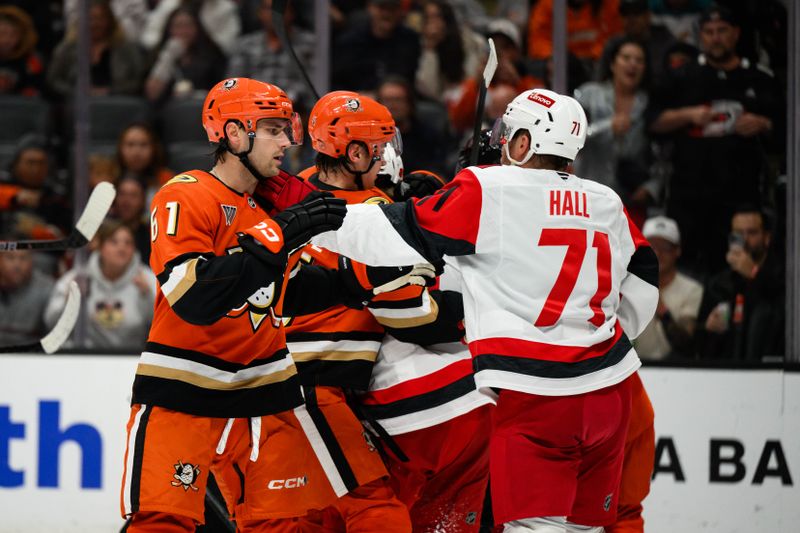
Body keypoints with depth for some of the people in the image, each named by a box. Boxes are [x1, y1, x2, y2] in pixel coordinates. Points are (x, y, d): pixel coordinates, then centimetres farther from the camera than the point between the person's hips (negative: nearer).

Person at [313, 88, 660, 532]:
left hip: (533, 400, -6)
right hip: (608, 388, 6)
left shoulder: (488, 191, -7)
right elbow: (642, 278, 19)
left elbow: (402, 234, -8)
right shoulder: (606, 203, 10)